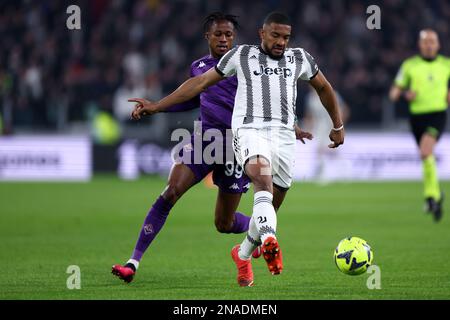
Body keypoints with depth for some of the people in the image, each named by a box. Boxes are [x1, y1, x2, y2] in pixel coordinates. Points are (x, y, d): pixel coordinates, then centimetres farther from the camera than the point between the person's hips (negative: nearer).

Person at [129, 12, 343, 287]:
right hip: (249, 130, -4)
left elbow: (324, 88, 34)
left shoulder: (299, 58, 18)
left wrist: (338, 126, 38)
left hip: (284, 136, 4)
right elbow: (200, 83, 13)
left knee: (268, 206, 4)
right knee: (262, 173, -36)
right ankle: (269, 240, -58)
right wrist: (156, 106, 10)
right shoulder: (241, 56, 11)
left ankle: (243, 254, 31)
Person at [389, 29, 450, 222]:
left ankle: (431, 196, -16)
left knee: (425, 152, -25)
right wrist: (405, 94, -15)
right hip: (417, 115, 2)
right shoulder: (409, 65, 5)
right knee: (428, 158, 7)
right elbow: (394, 93, 6)